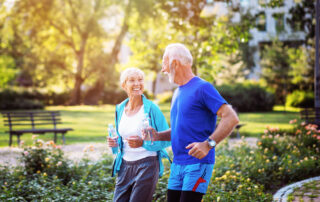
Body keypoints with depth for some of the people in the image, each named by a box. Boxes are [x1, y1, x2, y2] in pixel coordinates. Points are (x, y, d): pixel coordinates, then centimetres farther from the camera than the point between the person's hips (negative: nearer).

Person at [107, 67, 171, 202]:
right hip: (125, 165, 5)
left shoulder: (151, 108, -9)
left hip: (147, 165, -5)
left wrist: (143, 143, -21)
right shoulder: (120, 109, 8)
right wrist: (115, 142, 0)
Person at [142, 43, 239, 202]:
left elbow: (231, 118, -17)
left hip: (198, 164, -8)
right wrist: (158, 136, 8)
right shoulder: (178, 92, 19)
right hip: (177, 165, 8)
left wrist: (208, 143, -26)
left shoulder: (202, 88, -9)